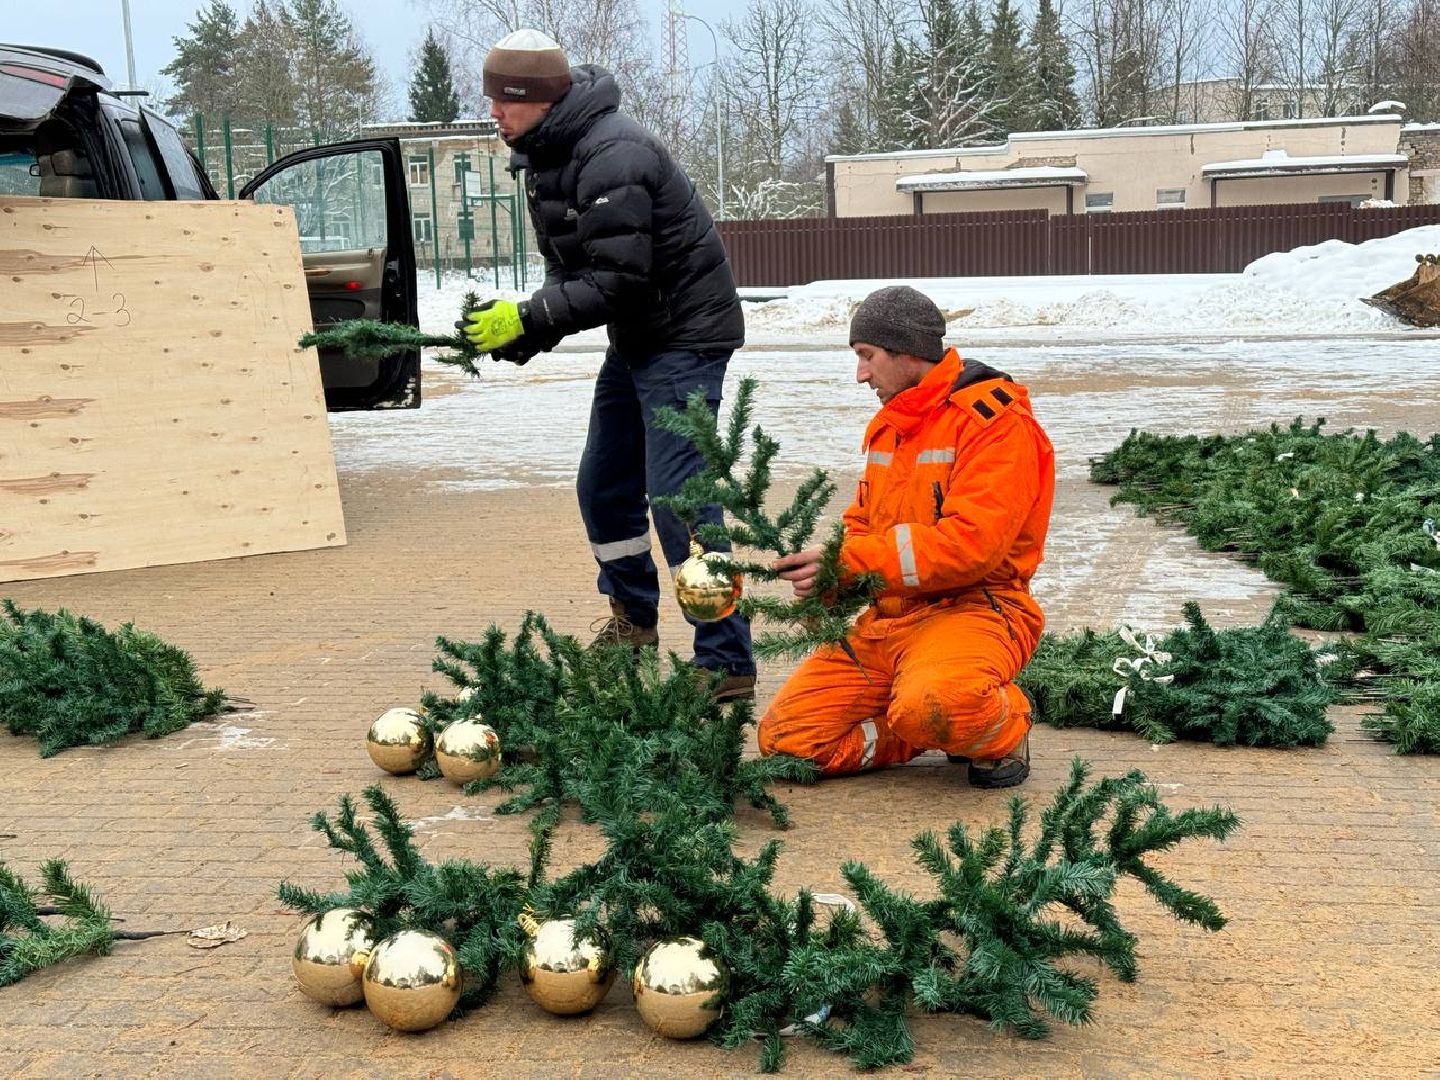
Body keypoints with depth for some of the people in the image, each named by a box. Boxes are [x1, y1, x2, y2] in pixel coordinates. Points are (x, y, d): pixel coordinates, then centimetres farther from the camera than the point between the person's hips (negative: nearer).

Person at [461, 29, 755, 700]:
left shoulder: (611, 156, -24)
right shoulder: (546, 154, 7)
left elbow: (618, 281, -28)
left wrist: (526, 319, -24)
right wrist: (526, 332, -5)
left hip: (683, 334, -10)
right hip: (635, 338, 10)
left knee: (677, 501, -14)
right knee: (604, 487, 16)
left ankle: (727, 667, -7)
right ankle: (633, 622, 37)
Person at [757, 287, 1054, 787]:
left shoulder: (993, 420, -12)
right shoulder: (890, 424, 16)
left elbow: (969, 544, -22)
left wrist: (847, 561, -21)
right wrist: (824, 568, -1)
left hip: (973, 609, -8)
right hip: (889, 617, 8)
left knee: (929, 705, -40)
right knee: (783, 739, -7)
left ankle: (1005, 729, -5)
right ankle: (944, 724, 8)